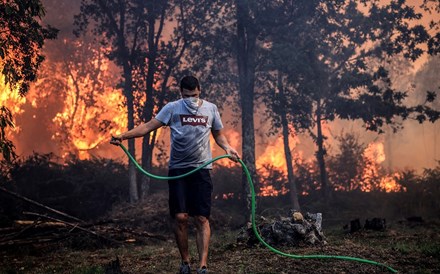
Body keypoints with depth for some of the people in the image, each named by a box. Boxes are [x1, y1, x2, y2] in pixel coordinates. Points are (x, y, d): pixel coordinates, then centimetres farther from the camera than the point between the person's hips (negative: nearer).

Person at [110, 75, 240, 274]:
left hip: (201, 169, 1)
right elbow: (148, 126, -4)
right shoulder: (172, 108, 1)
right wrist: (123, 136, -16)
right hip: (177, 169, -1)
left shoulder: (211, 109, 8)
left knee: (202, 219, -4)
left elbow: (218, 134, 18)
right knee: (180, 217, -3)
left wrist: (227, 148, -3)